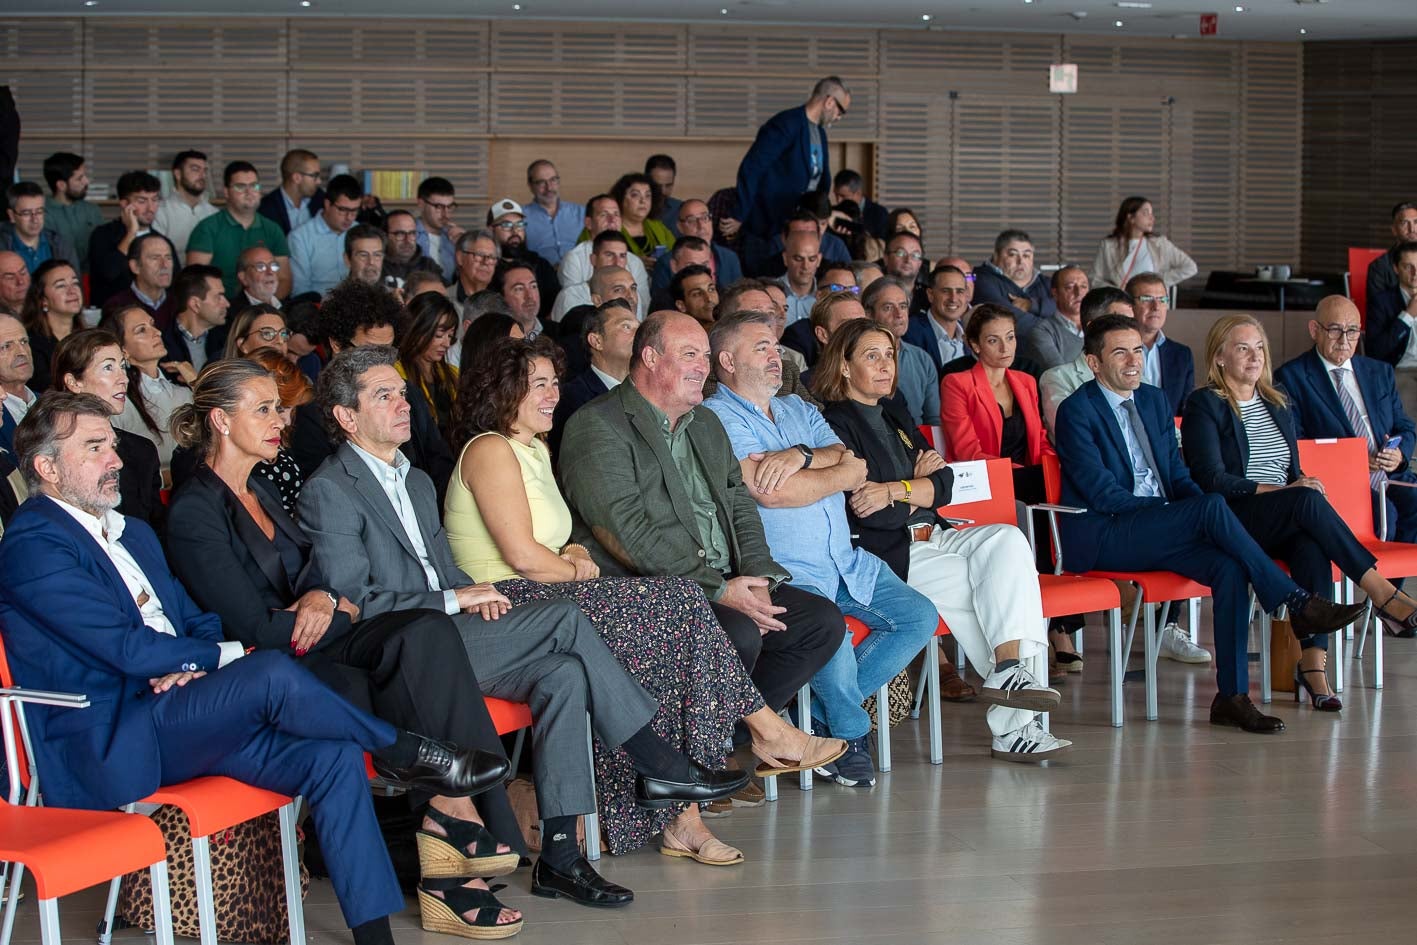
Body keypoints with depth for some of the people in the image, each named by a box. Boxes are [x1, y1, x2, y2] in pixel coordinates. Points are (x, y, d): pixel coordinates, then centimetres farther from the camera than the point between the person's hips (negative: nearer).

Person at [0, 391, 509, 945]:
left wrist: (192, 667, -4)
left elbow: (197, 621, 19)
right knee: (271, 675, -29)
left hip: (171, 720, 9)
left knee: (332, 759, -14)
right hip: (102, 749, -9)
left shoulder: (134, 534, 23)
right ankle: (405, 753, -10)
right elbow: (127, 648, -15)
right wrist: (227, 656, -7)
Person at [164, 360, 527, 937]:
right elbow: (256, 629, -15)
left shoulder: (260, 492, 19)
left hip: (309, 649, 8)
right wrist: (340, 610, -5)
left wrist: (320, 596, -6)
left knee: (429, 632, -21)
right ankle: (452, 813, -20)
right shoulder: (195, 511, -10)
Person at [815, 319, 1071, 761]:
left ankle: (1009, 668, -28)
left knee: (1006, 539, -19)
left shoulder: (894, 418, 22)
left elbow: (943, 484, 8)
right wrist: (917, 486, -1)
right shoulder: (834, 423, -3)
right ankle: (1011, 725, -21)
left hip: (929, 537, 7)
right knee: (987, 586, -21)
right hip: (882, 555, -7)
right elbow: (860, 510, -15)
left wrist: (894, 491, -11)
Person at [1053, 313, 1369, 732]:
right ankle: (1297, 604, -24)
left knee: (1229, 568, -23)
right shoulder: (1076, 411, -6)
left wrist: (1200, 508, -7)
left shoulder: (1154, 400, 18)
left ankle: (1232, 696, -23)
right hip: (1100, 538, -7)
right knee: (1212, 506, -28)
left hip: (1155, 532, 7)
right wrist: (1203, 510, -17)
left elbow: (1178, 474, 19)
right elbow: (1103, 494, -13)